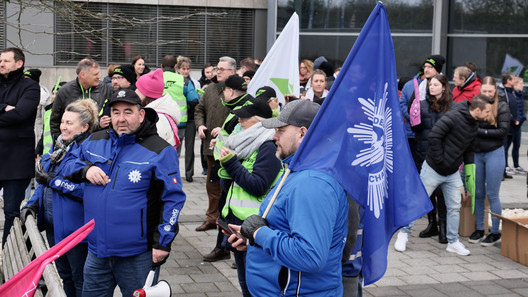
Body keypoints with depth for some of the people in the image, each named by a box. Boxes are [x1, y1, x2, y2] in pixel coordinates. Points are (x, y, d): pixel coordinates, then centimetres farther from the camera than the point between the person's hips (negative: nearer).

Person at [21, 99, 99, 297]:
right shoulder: (59, 146, 10)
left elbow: (87, 189, -27)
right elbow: (45, 182, 19)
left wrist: (53, 181, -22)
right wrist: (32, 204, 6)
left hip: (74, 226, -9)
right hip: (53, 224, 9)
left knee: (80, 280, 4)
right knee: (65, 275, 21)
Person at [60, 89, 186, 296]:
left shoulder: (160, 151, -11)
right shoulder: (95, 141, 6)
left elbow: (173, 198, -11)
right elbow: (69, 165, 18)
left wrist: (163, 242, -15)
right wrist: (85, 170, -6)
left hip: (137, 256, -5)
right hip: (97, 251, 5)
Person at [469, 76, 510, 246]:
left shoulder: (501, 106, -5)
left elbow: (503, 131, -13)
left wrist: (480, 131, -15)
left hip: (494, 154, -4)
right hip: (476, 154, 4)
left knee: (492, 194, 1)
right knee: (478, 194, 10)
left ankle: (495, 232, 11)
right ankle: (479, 229, 22)